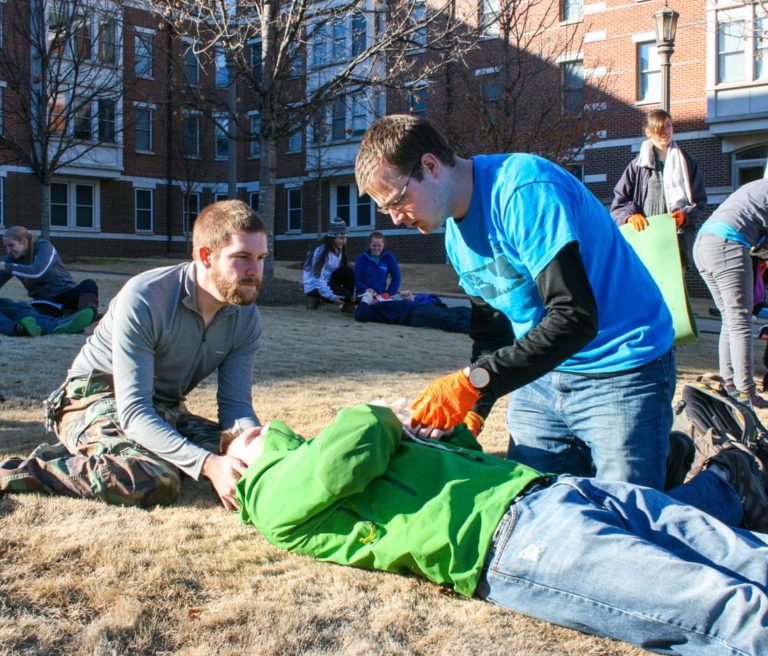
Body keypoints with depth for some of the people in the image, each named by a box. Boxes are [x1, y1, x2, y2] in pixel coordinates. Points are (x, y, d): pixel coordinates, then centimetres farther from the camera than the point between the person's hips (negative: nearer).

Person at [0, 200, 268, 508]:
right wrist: (207, 463, -44)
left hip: (165, 410, 8)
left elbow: (235, 404, -8)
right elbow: (134, 412, -31)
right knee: (157, 481, -33)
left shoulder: (247, 318, -8)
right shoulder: (143, 299, -27)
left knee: (248, 460, -9)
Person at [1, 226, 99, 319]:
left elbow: (37, 272, -30)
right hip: (45, 303, 3)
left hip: (67, 294, -3)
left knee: (88, 284, -34)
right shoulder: (12, 258, 2)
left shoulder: (44, 246, -13)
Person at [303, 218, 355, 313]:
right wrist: (331, 296, -33)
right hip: (314, 287, -8)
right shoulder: (321, 251, -23)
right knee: (344, 295, -25)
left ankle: (349, 304, -8)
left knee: (348, 272, -16)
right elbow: (317, 277, -27)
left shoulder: (340, 250, 1)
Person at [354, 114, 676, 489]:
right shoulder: (456, 236, 6)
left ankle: (671, 454, 16)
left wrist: (475, 381, -30)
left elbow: (575, 317, -29)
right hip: (544, 375, 8)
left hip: (622, 371, -8)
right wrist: (472, 412, 1)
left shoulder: (523, 190, -23)